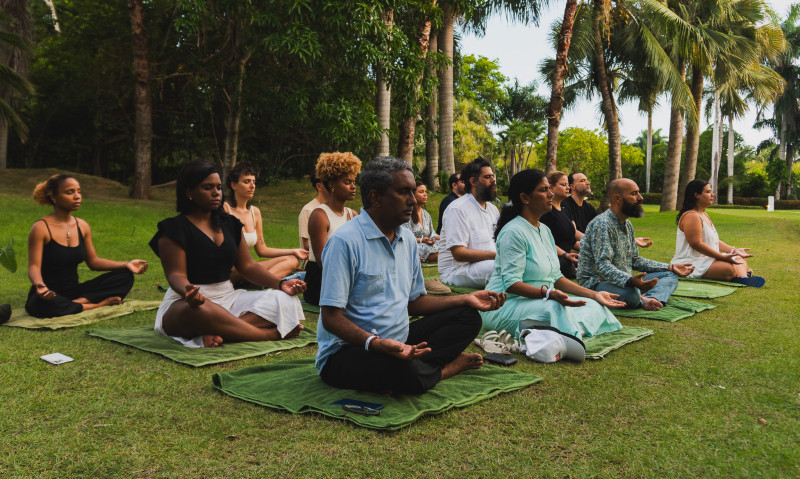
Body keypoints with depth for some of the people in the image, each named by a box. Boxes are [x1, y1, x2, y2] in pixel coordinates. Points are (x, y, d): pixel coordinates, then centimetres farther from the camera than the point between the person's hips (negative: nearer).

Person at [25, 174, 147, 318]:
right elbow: (33, 266, -16)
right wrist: (39, 285, -40)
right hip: (50, 295, -6)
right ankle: (99, 304, -21)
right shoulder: (41, 228, -11)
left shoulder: (82, 226, 7)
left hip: (74, 291, 6)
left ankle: (80, 301, -21)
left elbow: (93, 261, 12)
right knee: (45, 304, -43)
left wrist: (126, 265, -2)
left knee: (125, 276, -8)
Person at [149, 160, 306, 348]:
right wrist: (188, 292, -38)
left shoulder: (229, 224, 14)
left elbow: (248, 266, 12)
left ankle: (217, 333, -33)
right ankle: (272, 334, -28)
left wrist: (280, 283, -5)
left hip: (228, 298, 6)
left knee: (285, 300, -15)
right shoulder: (174, 229, -4)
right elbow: (176, 274, -13)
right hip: (190, 303, -6)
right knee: (198, 311, -43)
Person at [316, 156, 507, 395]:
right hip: (346, 352, -8)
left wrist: (466, 299, 6)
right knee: (404, 371, -38)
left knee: (467, 317, -1)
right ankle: (447, 366, -5)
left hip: (398, 343, 9)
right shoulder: (345, 241, -16)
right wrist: (376, 343, -36)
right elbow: (331, 317, -20)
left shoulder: (407, 239, 11)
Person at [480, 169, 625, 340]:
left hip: (540, 300, 10)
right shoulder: (513, 232, -14)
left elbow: (556, 277, 16)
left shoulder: (545, 230, 16)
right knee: (555, 309, -37)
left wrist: (594, 294, 8)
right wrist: (548, 293, -35)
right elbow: (511, 283, -22)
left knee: (594, 307, -8)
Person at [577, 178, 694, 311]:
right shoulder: (602, 224, -18)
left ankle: (650, 299, -24)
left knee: (670, 276, 3)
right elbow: (602, 265, -28)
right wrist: (629, 281, -44)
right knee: (631, 295, -40)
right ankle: (643, 299, -7)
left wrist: (671, 267, 15)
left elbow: (635, 260, 21)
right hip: (596, 283, -10)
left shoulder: (627, 225, 15)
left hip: (623, 280, 10)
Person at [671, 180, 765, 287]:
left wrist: (734, 250, 11)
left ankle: (743, 277, -25)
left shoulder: (704, 215, 21)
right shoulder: (691, 216, -15)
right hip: (691, 264, -12)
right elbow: (697, 244, -23)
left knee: (740, 260, 1)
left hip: (708, 259, 12)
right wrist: (722, 257, -23)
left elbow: (715, 241, 23)